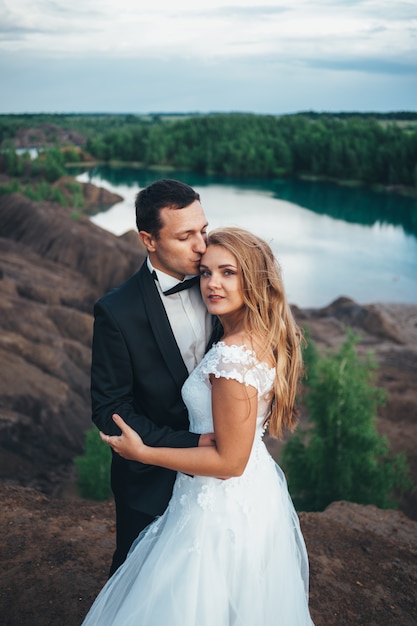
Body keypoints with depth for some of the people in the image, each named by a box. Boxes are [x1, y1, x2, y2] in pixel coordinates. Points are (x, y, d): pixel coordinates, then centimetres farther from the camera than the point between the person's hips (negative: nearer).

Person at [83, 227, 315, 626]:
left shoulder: (234, 356, -30)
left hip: (223, 509, -9)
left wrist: (143, 453, -17)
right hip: (259, 493, 9)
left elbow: (229, 461, -24)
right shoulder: (265, 338, -1)